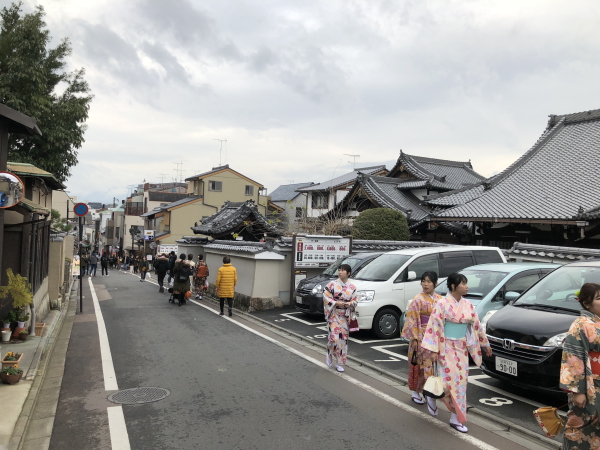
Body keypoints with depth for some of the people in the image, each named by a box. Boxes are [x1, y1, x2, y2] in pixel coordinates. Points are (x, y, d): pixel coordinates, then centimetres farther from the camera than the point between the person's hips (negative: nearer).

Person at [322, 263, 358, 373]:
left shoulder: (352, 287, 4)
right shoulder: (332, 284, -4)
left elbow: (355, 300, 10)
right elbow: (326, 297, -4)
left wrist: (350, 304, -10)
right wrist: (336, 303, -17)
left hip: (346, 315, 3)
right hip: (334, 314, -3)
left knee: (343, 339, 5)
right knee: (334, 337, -12)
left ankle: (340, 363, 18)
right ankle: (329, 355, 18)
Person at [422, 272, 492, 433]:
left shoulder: (468, 305, 5)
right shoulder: (442, 303, -12)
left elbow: (476, 325, 15)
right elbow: (434, 327, -14)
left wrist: (485, 344, 20)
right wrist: (433, 349, -18)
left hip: (462, 348, 6)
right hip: (447, 347, -5)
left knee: (461, 381, 6)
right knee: (450, 380, -6)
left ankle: (455, 418, 17)